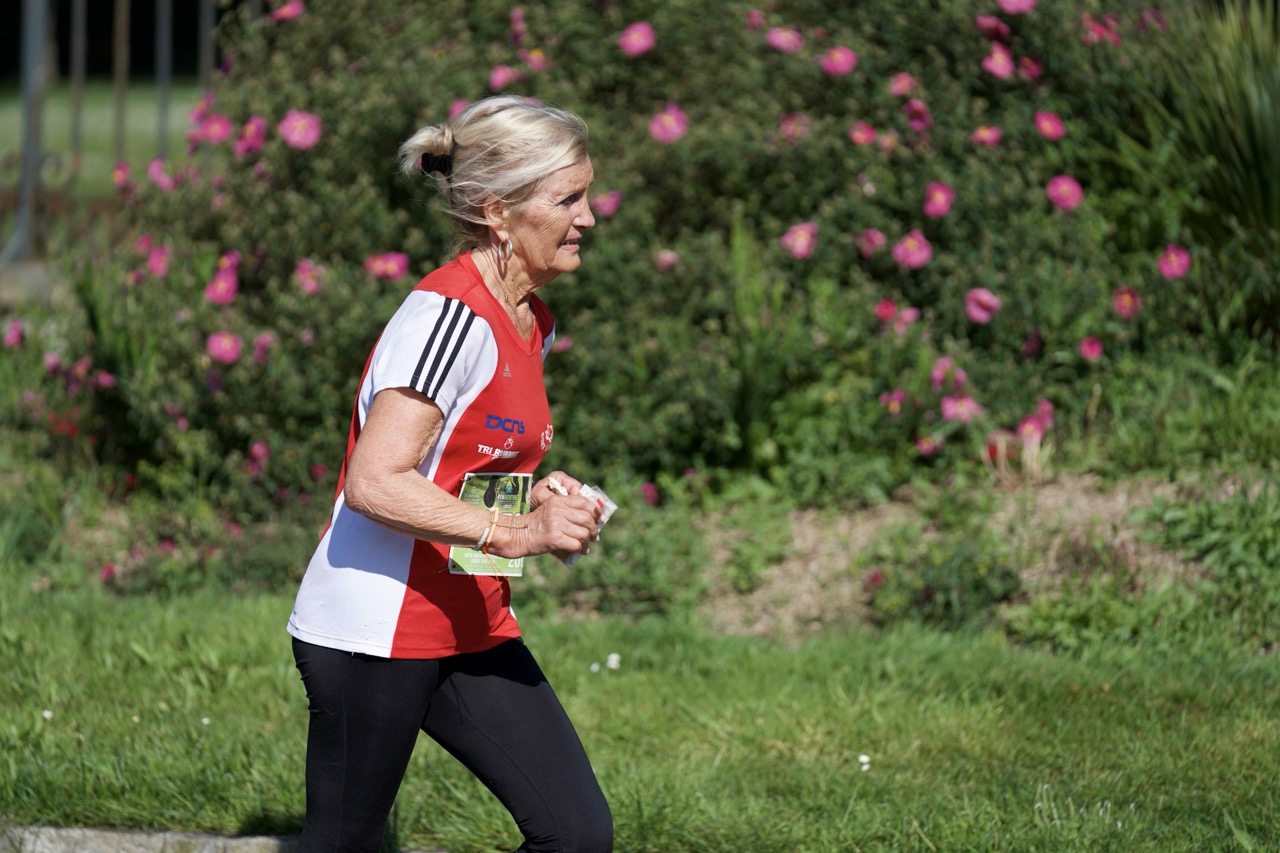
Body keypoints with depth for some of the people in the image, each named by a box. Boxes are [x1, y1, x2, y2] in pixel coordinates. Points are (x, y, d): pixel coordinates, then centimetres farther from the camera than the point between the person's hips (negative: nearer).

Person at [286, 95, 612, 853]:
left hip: (472, 632, 9)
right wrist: (516, 533, -30)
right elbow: (374, 484, -27)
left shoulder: (531, 323, 11)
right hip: (371, 635, -9)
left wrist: (541, 495, 7)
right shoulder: (448, 317, -18)